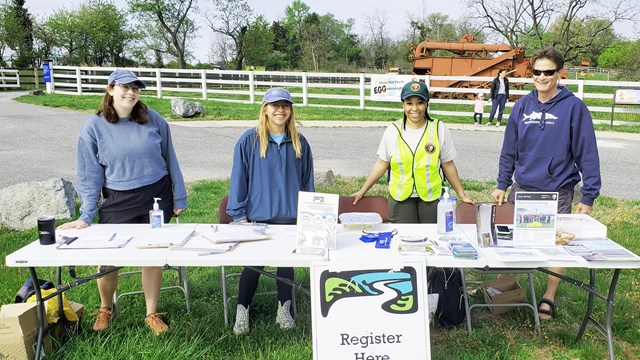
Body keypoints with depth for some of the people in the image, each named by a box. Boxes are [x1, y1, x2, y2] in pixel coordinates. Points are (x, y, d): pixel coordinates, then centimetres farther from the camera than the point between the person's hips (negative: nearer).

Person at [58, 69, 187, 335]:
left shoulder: (153, 120, -2)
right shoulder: (94, 127, -3)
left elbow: (170, 160, 5)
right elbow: (89, 175, -1)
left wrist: (179, 198, 7)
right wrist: (86, 216, -4)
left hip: (157, 197, 1)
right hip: (118, 202, 0)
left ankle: (152, 314, 24)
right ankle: (105, 308, 33)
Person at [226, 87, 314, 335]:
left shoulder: (299, 143, 4)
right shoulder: (249, 141, -5)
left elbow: (307, 180, 10)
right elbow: (239, 178, -3)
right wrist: (239, 215, -5)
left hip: (290, 217, 3)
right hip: (257, 217, -2)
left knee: (287, 262, 13)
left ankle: (284, 310, 30)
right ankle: (242, 312, 23)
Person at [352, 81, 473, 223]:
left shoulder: (439, 129, -3)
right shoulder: (393, 130, -1)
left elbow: (448, 165, 4)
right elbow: (382, 164, 6)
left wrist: (462, 195, 5)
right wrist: (362, 190, 5)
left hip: (431, 196, 0)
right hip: (400, 197, 0)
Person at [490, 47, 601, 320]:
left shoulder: (573, 107, -8)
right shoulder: (522, 106, 3)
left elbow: (587, 153, -8)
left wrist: (588, 197, -11)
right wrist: (502, 185, 6)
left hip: (558, 192, -3)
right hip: (521, 190, 4)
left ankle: (549, 298, 28)